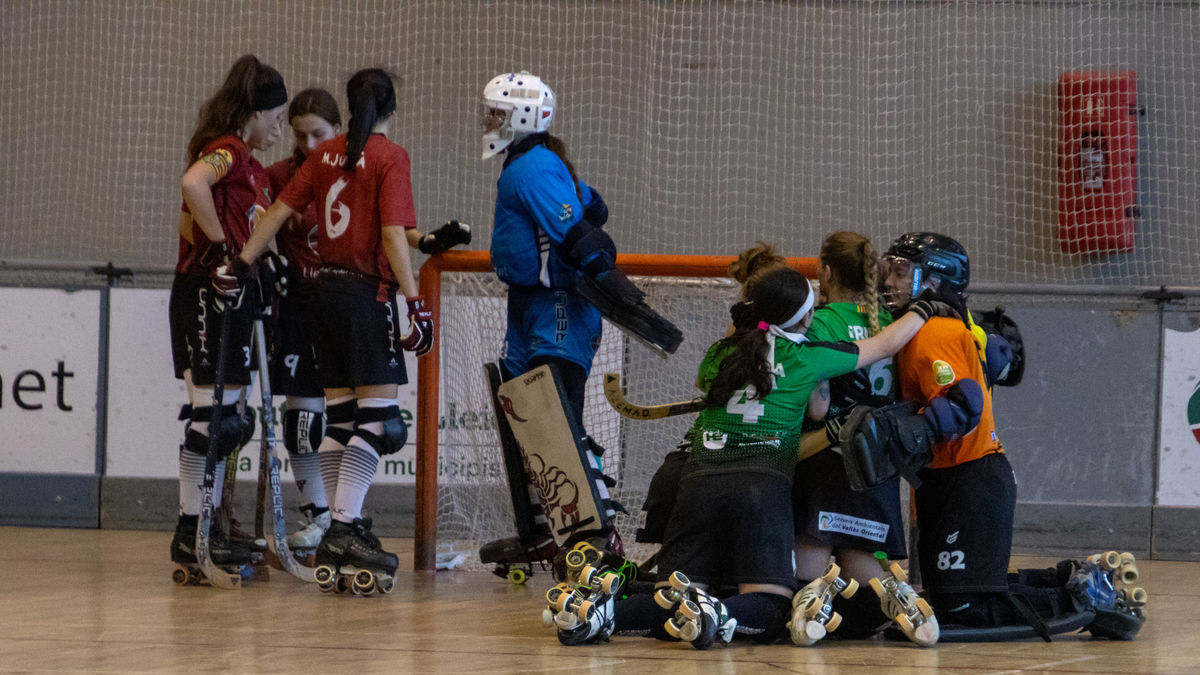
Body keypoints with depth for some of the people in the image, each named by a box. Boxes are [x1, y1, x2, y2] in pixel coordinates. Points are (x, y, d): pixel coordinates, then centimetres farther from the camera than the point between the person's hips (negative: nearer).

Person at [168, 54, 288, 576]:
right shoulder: (227, 150, -12)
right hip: (208, 292, -10)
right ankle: (191, 529, -6)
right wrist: (221, 243, -24)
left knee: (224, 416, 11)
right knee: (210, 412, -8)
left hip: (232, 297, 10)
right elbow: (193, 183, -33)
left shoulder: (246, 160, 18)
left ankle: (208, 527, 16)